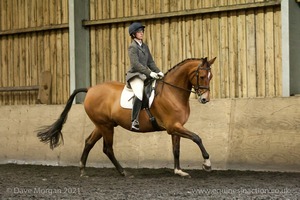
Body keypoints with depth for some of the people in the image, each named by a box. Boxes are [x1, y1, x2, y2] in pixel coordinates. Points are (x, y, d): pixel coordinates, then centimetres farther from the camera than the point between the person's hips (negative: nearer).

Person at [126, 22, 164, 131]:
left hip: (145, 76, 9)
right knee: (139, 94, -34)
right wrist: (150, 73, -22)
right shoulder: (132, 47, -7)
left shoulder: (145, 46, 18)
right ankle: (134, 121, -33)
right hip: (135, 75, -9)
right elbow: (135, 64, -17)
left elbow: (150, 62, 19)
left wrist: (158, 72, 3)